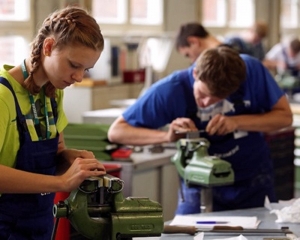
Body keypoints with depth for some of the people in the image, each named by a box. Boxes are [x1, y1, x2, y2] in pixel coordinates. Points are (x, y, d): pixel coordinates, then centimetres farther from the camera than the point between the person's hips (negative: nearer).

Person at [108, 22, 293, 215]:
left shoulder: (251, 70, -17)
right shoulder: (171, 90, -18)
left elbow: (285, 116, -7)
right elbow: (116, 131, -16)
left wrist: (237, 122, -24)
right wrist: (167, 136, -32)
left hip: (253, 183, 1)